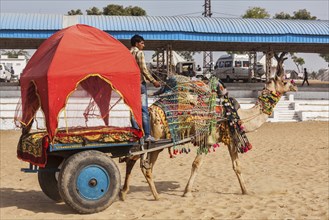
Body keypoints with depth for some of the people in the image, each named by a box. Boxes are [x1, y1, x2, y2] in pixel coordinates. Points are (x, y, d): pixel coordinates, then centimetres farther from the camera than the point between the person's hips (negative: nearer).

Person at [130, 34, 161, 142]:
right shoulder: (139, 53, -7)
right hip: (140, 83, -6)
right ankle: (147, 135, -5)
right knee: (144, 109, -3)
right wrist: (153, 81, -9)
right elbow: (144, 69, -13)